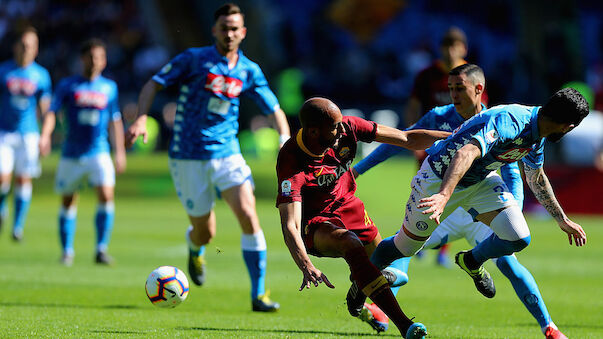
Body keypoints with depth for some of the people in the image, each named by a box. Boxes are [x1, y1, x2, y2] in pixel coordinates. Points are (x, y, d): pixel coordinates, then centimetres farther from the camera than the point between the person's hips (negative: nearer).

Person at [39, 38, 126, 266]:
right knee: (68, 202, 6)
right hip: (72, 154, 0)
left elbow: (115, 121, 16)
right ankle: (67, 251, 21)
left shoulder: (109, 87, 7)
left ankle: (101, 249, -14)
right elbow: (52, 112, -6)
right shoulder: (68, 85, 1)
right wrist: (45, 135, -23)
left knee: (106, 195, -18)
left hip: (99, 153, 0)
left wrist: (120, 151, 15)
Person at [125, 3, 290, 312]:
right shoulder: (195, 59, -6)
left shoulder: (249, 71, 4)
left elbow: (274, 109, 12)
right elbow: (154, 84, -3)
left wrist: (285, 139, -6)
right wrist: (142, 118, -19)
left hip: (227, 153, 2)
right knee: (206, 232, 4)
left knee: (248, 216, -18)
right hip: (189, 157, -2)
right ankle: (195, 249, 45)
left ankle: (258, 294, -11)